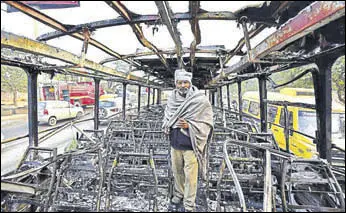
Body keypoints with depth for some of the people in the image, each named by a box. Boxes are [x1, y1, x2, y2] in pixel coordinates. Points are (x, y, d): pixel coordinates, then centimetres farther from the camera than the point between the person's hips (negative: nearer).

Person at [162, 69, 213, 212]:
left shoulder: (200, 100, -13)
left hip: (191, 145, -4)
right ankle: (179, 194, 45)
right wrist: (168, 125, -6)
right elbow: (167, 118, 13)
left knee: (190, 176, 6)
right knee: (177, 171, 21)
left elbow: (206, 123, -11)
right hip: (175, 143, 5)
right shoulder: (172, 99, 0)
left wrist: (188, 126, -22)